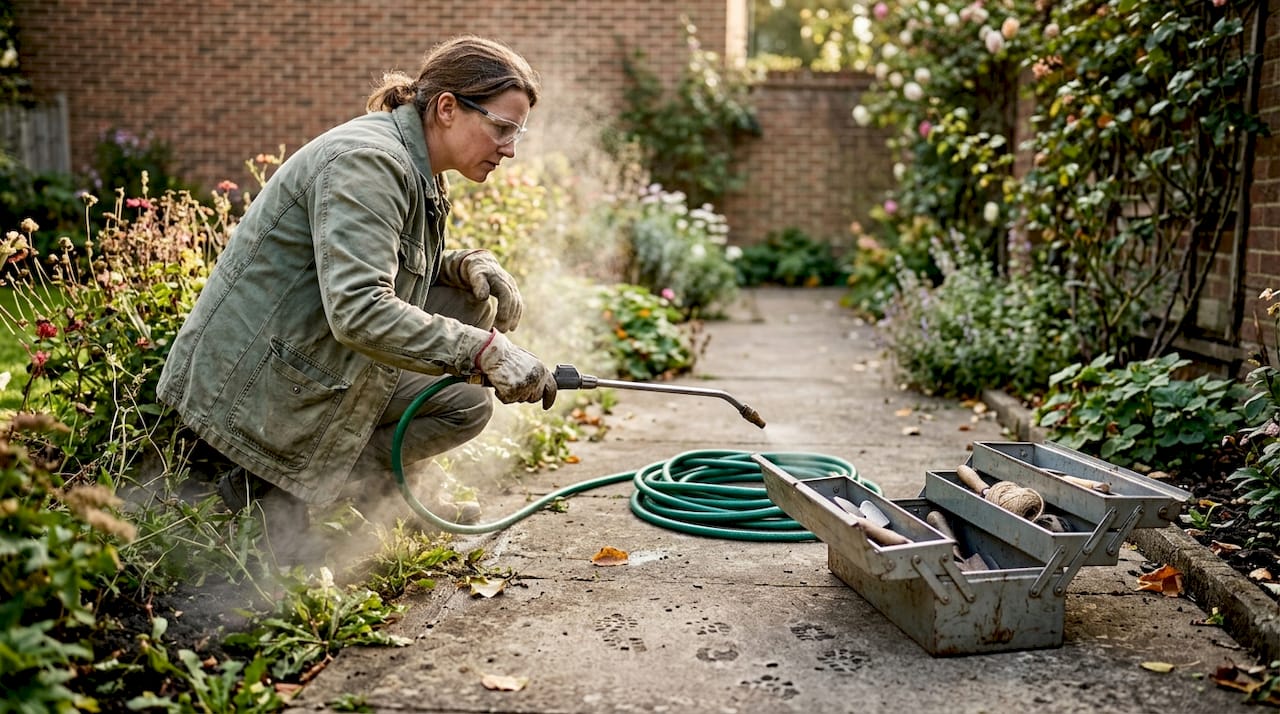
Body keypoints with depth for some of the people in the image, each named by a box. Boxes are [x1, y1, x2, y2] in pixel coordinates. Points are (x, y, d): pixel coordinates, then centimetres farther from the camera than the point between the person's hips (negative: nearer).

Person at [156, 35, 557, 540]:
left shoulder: (415, 172, 7)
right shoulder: (367, 160, -23)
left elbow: (392, 266, 20)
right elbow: (358, 311, -33)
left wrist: (466, 264, -1)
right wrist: (483, 351, -34)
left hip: (314, 357, 9)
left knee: (477, 303, 4)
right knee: (464, 403, -7)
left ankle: (386, 488, 10)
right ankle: (280, 493, -5)